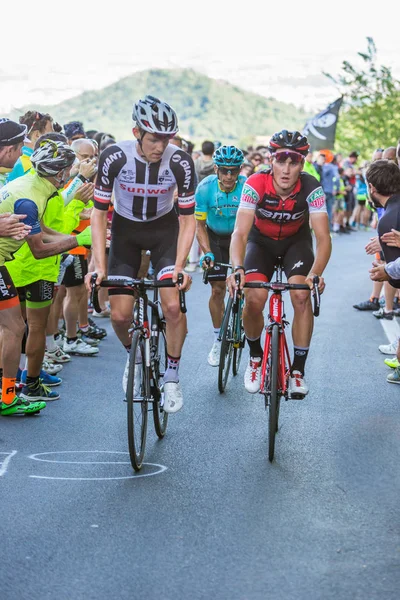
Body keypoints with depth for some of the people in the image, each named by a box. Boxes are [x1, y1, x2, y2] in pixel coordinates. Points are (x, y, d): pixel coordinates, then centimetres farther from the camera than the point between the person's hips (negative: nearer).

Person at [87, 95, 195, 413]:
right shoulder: (114, 157, -25)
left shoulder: (180, 162, -24)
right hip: (126, 230, 1)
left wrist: (179, 266, -27)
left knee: (173, 306, -18)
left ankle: (172, 375, 4)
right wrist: (99, 265, -23)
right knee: (120, 315, -8)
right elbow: (99, 213, -16)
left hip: (165, 229, 0)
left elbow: (187, 219, -16)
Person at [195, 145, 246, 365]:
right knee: (217, 290, -3)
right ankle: (218, 339, 12)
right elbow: (200, 224, -17)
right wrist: (207, 253, -29)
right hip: (215, 238, 1)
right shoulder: (205, 188, -24)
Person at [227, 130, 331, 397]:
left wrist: (316, 273, -49)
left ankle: (298, 369, -6)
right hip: (261, 241, 0)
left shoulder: (311, 188, -28)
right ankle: (255, 357, 9)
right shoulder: (255, 184, -30)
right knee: (254, 299, -20)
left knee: (302, 295, -23)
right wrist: (238, 268, -54)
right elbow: (240, 232, -36)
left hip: (296, 240, 0)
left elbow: (323, 237, -32)